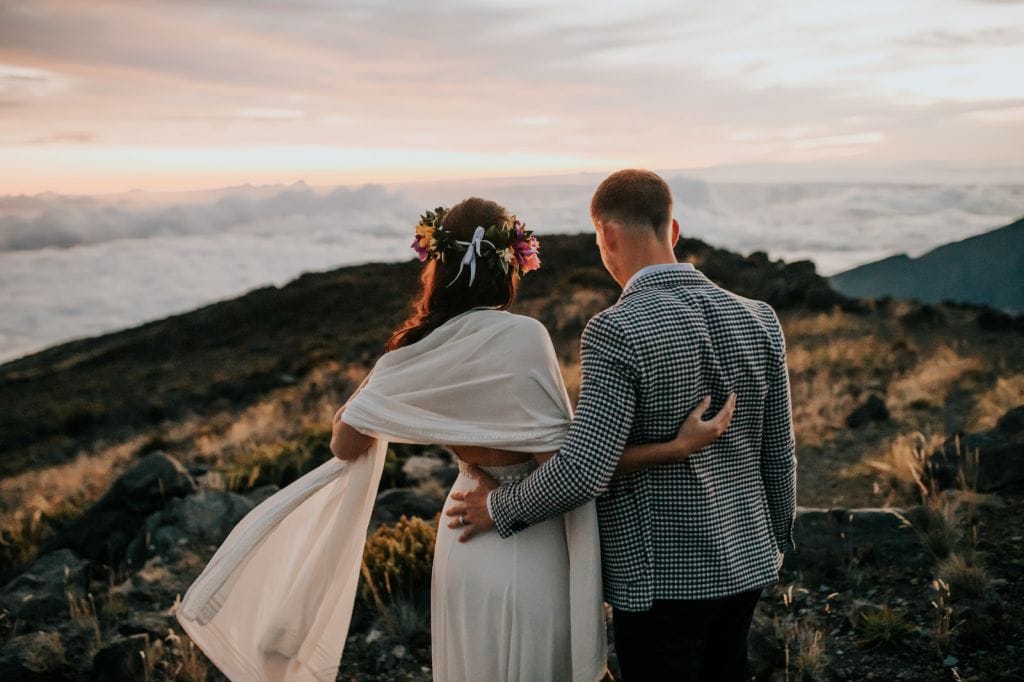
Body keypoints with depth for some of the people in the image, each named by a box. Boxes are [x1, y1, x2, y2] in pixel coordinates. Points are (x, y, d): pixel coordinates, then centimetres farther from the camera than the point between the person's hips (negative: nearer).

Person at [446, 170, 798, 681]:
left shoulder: (616, 332, -20)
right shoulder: (757, 319, -1)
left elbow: (584, 470, -24)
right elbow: (779, 455, 5)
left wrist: (499, 508, -8)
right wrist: (776, 541, 20)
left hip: (660, 577, -6)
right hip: (743, 563, 6)